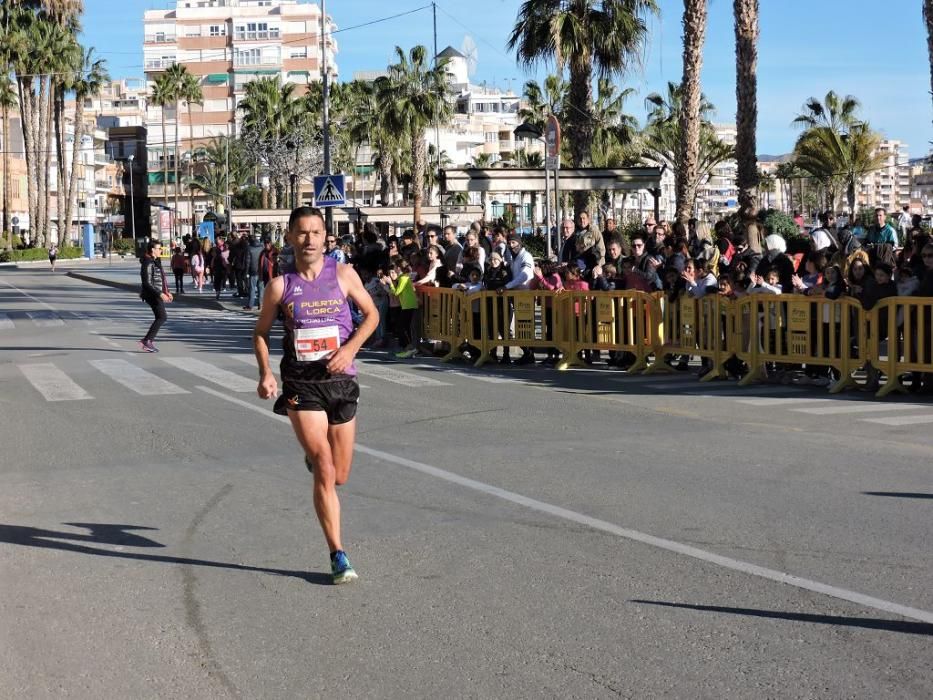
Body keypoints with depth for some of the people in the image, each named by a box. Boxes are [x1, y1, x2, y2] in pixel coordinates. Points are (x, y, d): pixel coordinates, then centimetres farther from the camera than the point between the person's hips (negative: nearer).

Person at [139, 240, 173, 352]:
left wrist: (166, 292, 20)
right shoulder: (148, 263, -16)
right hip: (152, 294, -10)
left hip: (157, 294, 10)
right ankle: (146, 341, -11)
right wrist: (160, 294, -26)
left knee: (160, 318, 10)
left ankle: (150, 341, 13)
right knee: (162, 317, -12)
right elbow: (147, 283, -21)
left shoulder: (156, 262, 14)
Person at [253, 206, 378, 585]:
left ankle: (314, 458, 48)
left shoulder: (343, 274, -1)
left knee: (339, 476, 11)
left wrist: (350, 348, -9)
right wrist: (265, 373, -7)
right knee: (325, 472, -11)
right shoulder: (280, 286, -2)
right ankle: (338, 556, -4)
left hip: (341, 381, 2)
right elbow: (261, 332, 9)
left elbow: (371, 314, 8)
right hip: (301, 386, -2)